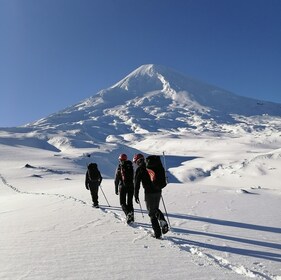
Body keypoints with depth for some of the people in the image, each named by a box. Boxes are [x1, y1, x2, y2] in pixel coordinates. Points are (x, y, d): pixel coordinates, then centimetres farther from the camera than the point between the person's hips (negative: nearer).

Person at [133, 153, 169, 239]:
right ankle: (163, 223, 3)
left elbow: (137, 184, -6)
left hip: (149, 193, -5)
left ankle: (157, 233, 6)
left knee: (152, 213, 6)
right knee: (156, 209, 25)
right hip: (158, 191, 6)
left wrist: (136, 196, 0)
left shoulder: (139, 169, -4)